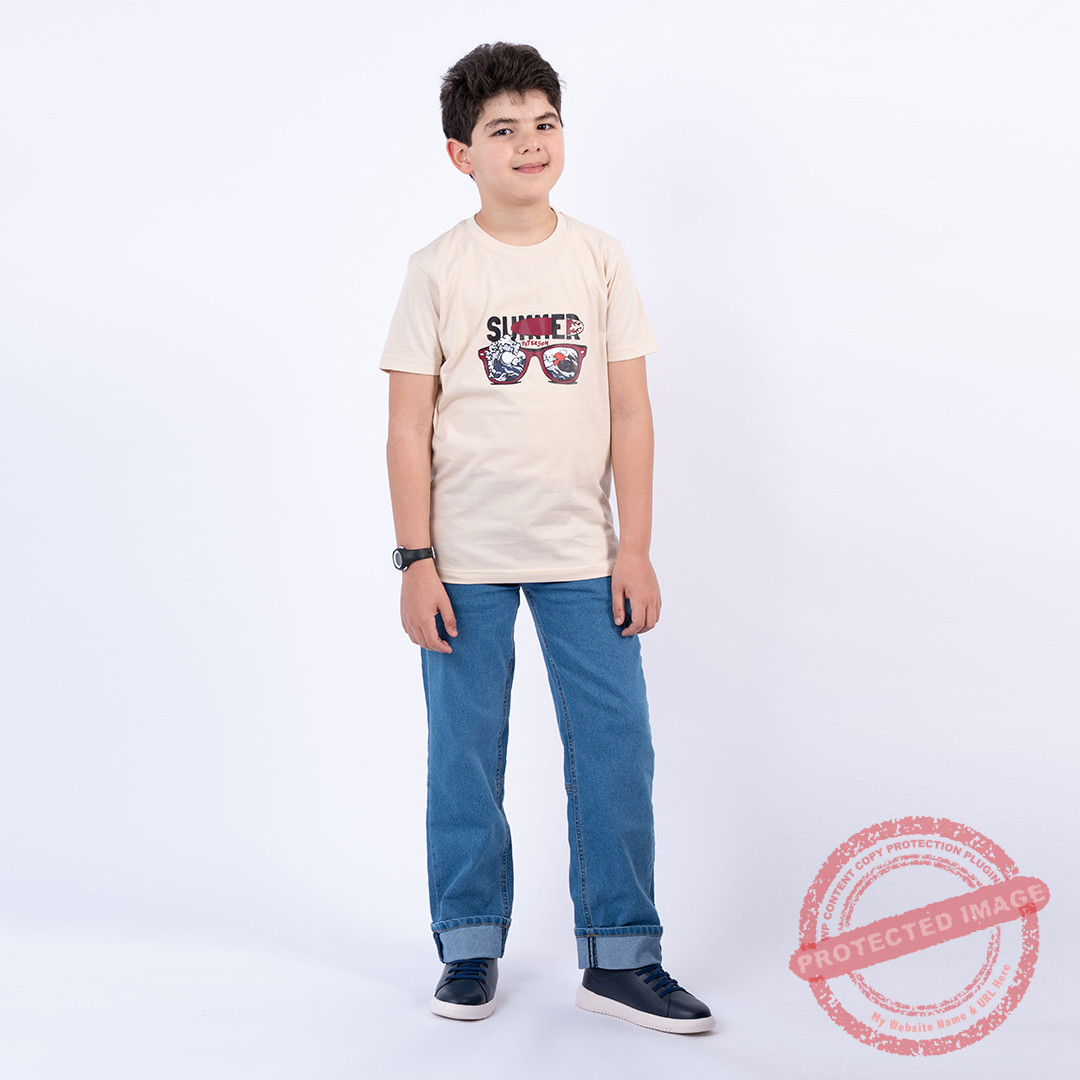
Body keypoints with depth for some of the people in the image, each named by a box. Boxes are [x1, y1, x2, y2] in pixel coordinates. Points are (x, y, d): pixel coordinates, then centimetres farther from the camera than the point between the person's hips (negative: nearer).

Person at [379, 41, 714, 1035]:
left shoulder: (600, 261, 5)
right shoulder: (438, 271, 0)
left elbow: (629, 416, 4)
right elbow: (409, 428, -1)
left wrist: (635, 552, -1)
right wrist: (415, 563, -7)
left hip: (581, 554, 2)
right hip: (466, 560, -1)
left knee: (616, 752, 0)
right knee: (465, 758, 6)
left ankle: (619, 958, 12)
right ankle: (471, 951, 21)